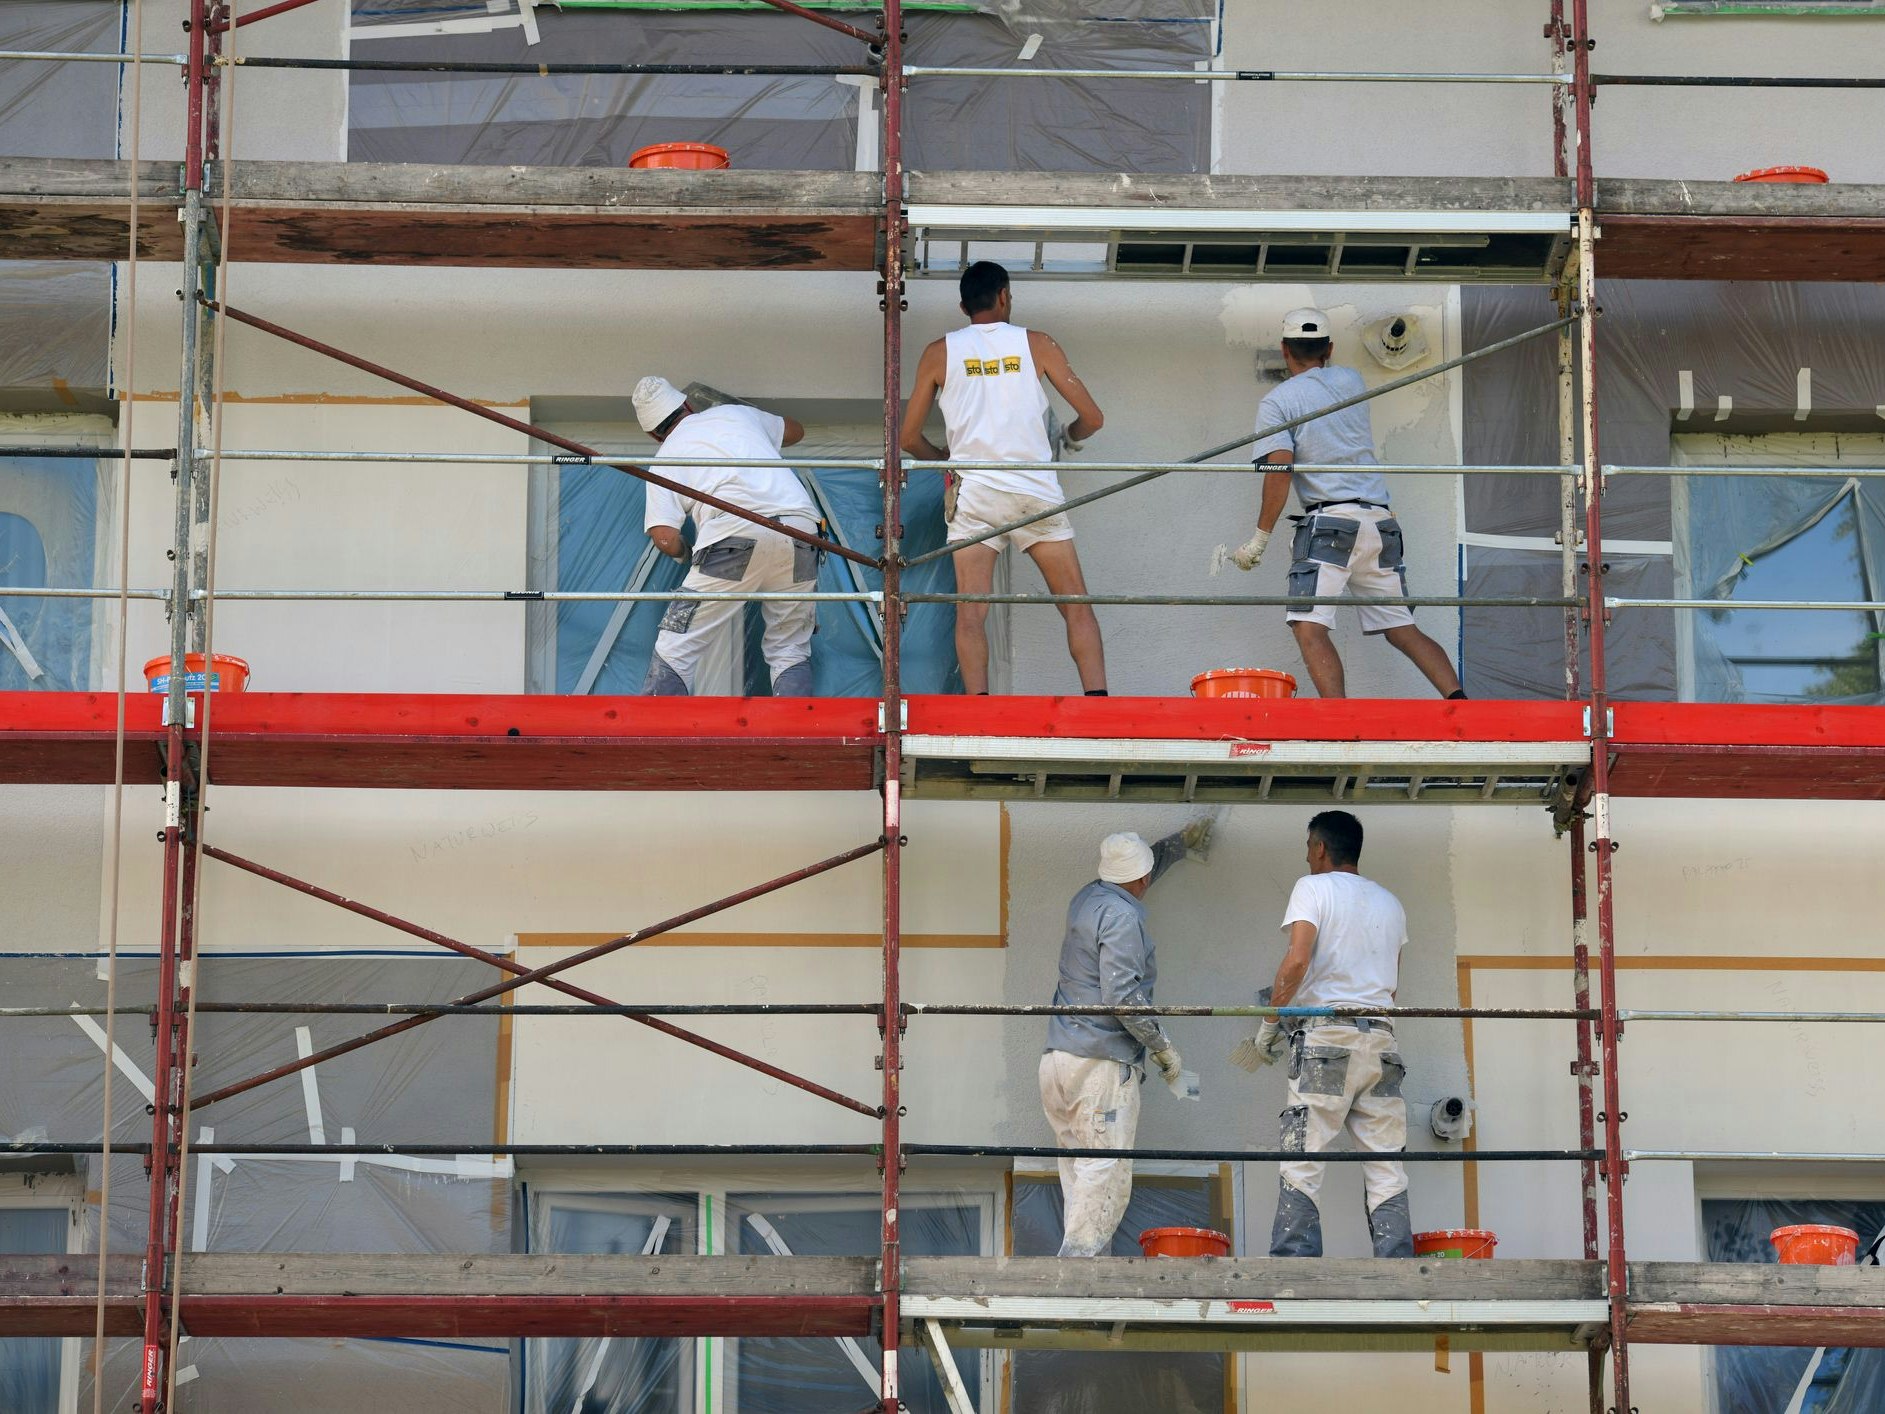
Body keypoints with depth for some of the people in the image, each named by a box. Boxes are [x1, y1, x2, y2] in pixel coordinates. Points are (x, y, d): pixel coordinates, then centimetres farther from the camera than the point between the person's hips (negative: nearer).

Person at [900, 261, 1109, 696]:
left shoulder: (940, 353, 9)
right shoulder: (1036, 344, 8)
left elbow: (909, 437, 12)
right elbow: (1092, 417, 9)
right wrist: (1071, 438, 31)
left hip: (973, 494, 0)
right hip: (1036, 490, 0)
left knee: (971, 612, -6)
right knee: (1077, 607, 4)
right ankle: (1097, 700, -10)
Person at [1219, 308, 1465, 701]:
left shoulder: (1277, 401, 1)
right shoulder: (1351, 381, 16)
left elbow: (1280, 469, -11)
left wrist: (1259, 539, -8)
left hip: (1330, 524, -6)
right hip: (1380, 522, 6)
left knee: (1310, 628, -14)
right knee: (1403, 631, 10)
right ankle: (1459, 702, -6)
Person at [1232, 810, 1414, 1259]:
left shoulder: (1313, 887, 0)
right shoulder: (1389, 902, 19)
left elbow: (1298, 960, -12)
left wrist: (1269, 1024, -5)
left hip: (1325, 1037, -5)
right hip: (1380, 1038, 5)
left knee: (1302, 1164, -5)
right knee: (1386, 1167, 3)